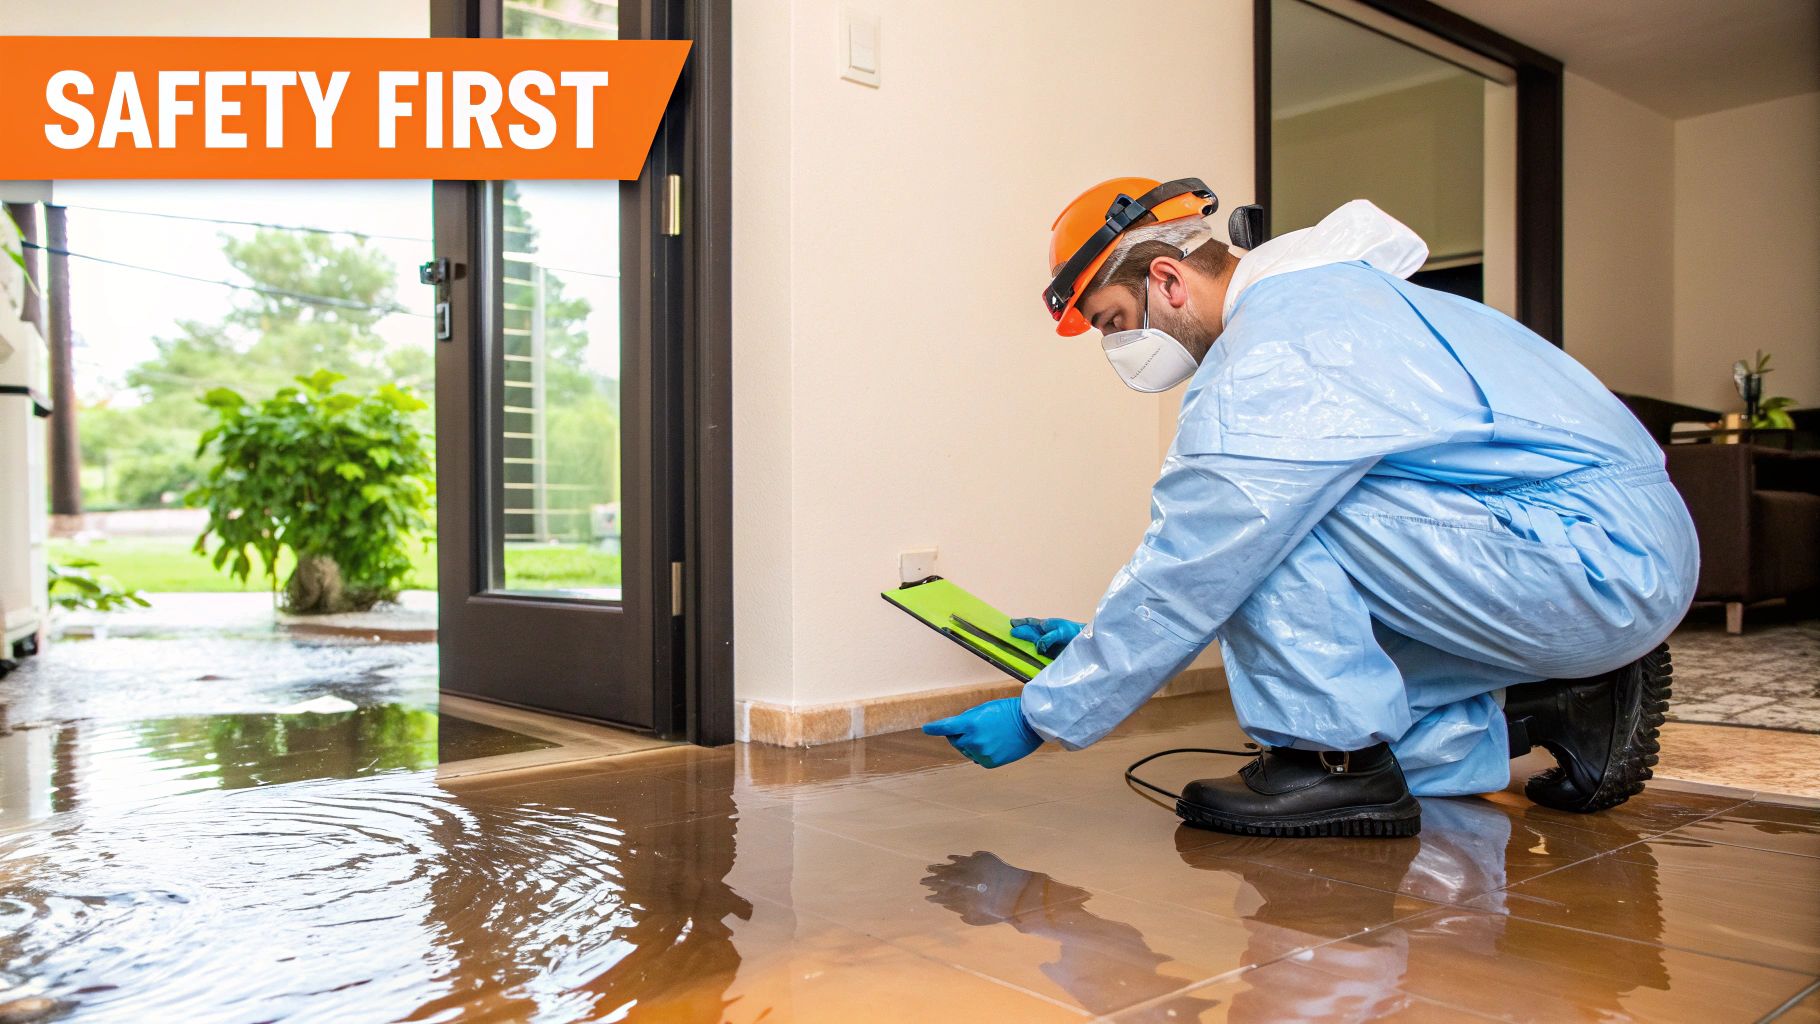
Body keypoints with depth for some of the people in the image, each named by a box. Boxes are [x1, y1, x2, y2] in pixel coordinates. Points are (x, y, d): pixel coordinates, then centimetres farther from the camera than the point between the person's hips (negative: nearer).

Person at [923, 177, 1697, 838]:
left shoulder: (1269, 362, -21)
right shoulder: (1317, 298, 13)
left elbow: (1186, 576, -18)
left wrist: (1041, 716, -8)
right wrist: (1101, 639, 17)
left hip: (1602, 561, -10)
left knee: (1271, 513, -19)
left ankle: (1336, 758, -10)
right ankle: (1568, 698, 13)